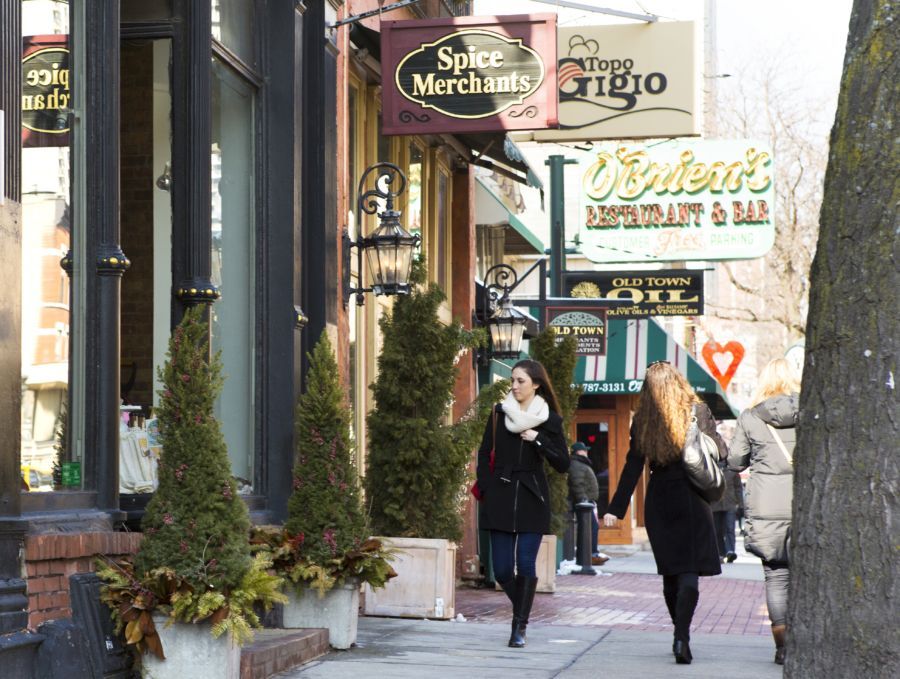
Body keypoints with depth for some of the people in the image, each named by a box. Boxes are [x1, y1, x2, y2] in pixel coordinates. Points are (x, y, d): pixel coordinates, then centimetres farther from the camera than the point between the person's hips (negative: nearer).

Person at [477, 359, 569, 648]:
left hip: (532, 497, -2)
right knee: (502, 569, 0)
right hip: (500, 498, 2)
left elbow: (562, 464, -3)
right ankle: (522, 610, 26)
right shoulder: (500, 413, 5)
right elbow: (485, 454, 11)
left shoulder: (550, 420, 0)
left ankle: (520, 627, 1)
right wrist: (486, 489, 2)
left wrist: (538, 439, -15)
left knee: (526, 564, -7)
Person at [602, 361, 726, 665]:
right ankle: (682, 637, -20)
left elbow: (632, 468, -1)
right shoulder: (698, 411, -5)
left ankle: (681, 636, 19)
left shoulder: (642, 421, 0)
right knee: (690, 571, -5)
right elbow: (720, 452, 1)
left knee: (671, 573, 12)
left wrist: (616, 509, 2)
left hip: (659, 502, 2)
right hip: (692, 501, -2)